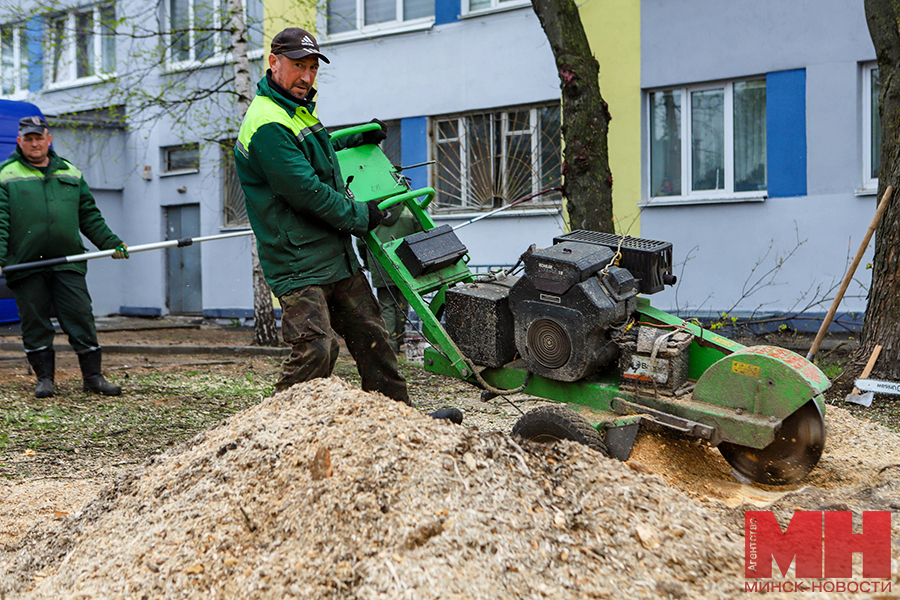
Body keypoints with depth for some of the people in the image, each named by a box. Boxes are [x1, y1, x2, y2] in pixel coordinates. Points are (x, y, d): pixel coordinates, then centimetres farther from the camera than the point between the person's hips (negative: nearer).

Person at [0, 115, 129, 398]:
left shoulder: (71, 173, 15)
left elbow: (89, 216, 20)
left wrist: (110, 242, 11)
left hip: (68, 263, 2)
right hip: (26, 265, -2)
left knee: (81, 318, 0)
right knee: (35, 323, 3)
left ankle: (93, 376, 7)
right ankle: (44, 378, 14)